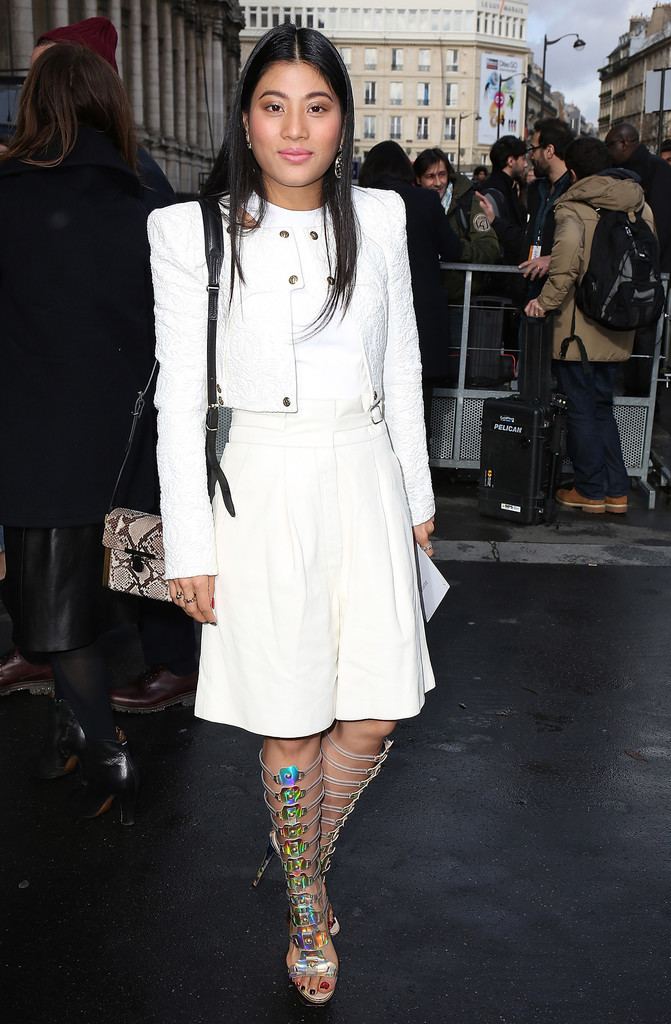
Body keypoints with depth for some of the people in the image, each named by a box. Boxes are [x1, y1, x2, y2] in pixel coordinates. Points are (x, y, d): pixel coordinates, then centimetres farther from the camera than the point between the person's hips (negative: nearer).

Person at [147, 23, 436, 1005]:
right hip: (261, 492, -3)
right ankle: (306, 899, 33)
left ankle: (306, 858, 35)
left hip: (364, 484, 3)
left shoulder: (379, 217, 6)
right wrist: (189, 546, -6)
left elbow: (401, 366, 12)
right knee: (293, 727, 6)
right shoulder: (192, 231, -3)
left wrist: (417, 497, 13)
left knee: (376, 713, 5)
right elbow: (179, 397, -4)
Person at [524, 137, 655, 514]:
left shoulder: (572, 208, -12)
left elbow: (567, 261, -29)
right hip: (618, 330, 6)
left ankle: (591, 491, 14)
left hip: (580, 327, -6)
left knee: (581, 409, 6)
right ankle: (617, 490, 18)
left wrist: (547, 301, -20)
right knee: (603, 407, 17)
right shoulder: (639, 205, 7)